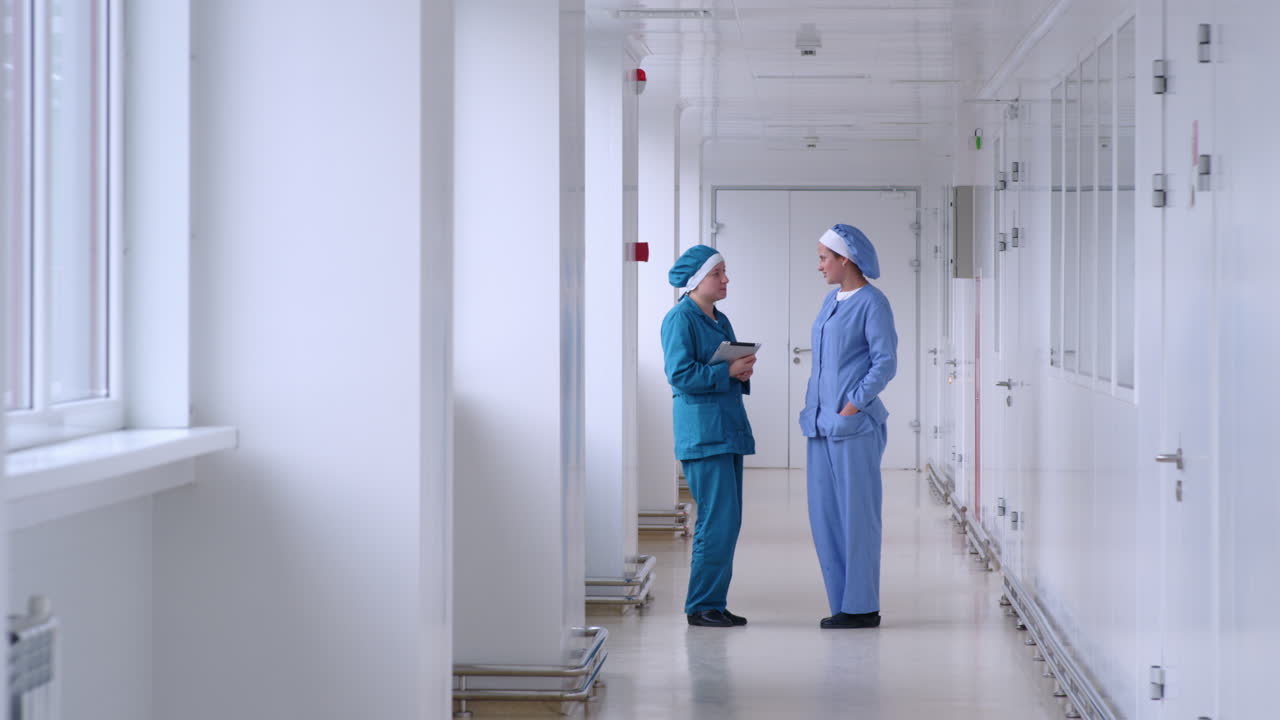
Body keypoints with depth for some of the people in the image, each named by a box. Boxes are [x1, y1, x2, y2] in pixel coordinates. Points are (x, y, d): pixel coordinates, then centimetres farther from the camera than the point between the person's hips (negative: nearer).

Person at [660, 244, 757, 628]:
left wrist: (743, 373, 2)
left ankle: (713, 603, 15)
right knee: (719, 519, -11)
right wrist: (728, 371, -16)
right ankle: (702, 606, -3)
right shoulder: (680, 319, -8)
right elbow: (680, 374, -17)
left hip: (729, 428, 9)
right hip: (702, 430, -9)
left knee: (727, 521, 9)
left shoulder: (721, 321, 17)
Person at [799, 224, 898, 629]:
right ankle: (844, 603, 15)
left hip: (854, 427, -8)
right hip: (823, 425, 8)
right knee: (824, 516, 8)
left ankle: (862, 607, 2)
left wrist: (851, 408, -16)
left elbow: (885, 363, -13)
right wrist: (813, 407, 12)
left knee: (857, 514, -3)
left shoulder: (872, 303, -8)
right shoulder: (831, 301, 16)